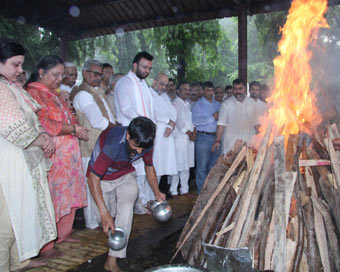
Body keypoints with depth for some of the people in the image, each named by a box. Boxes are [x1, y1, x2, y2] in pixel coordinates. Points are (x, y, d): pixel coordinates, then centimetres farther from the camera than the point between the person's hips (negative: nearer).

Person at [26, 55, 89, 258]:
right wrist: (74, 129, -13)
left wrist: (78, 129, 3)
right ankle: (46, 246, 11)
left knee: (68, 195, 13)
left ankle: (63, 233, 29)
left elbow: (69, 118, 23)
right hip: (51, 155, -9)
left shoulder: (54, 94, 21)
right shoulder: (33, 93, -8)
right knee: (51, 198, -2)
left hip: (68, 153, 9)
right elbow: (44, 124, -18)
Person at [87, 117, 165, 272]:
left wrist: (156, 192, -13)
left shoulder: (145, 143, -22)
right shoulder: (113, 144, -38)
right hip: (102, 177, -2)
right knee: (105, 217, -6)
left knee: (126, 207, -22)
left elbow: (149, 166, -1)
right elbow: (93, 178, -34)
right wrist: (104, 213, -40)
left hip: (125, 175, 3)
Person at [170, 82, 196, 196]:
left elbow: (191, 120, 16)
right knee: (176, 165, -6)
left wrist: (194, 132, 0)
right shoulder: (175, 104, -5)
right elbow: (179, 121, -11)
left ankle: (184, 190, 20)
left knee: (186, 166, 11)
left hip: (190, 139, 8)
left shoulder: (188, 104, 19)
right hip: (179, 138, -8)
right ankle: (174, 192, 2)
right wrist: (189, 133, -7)